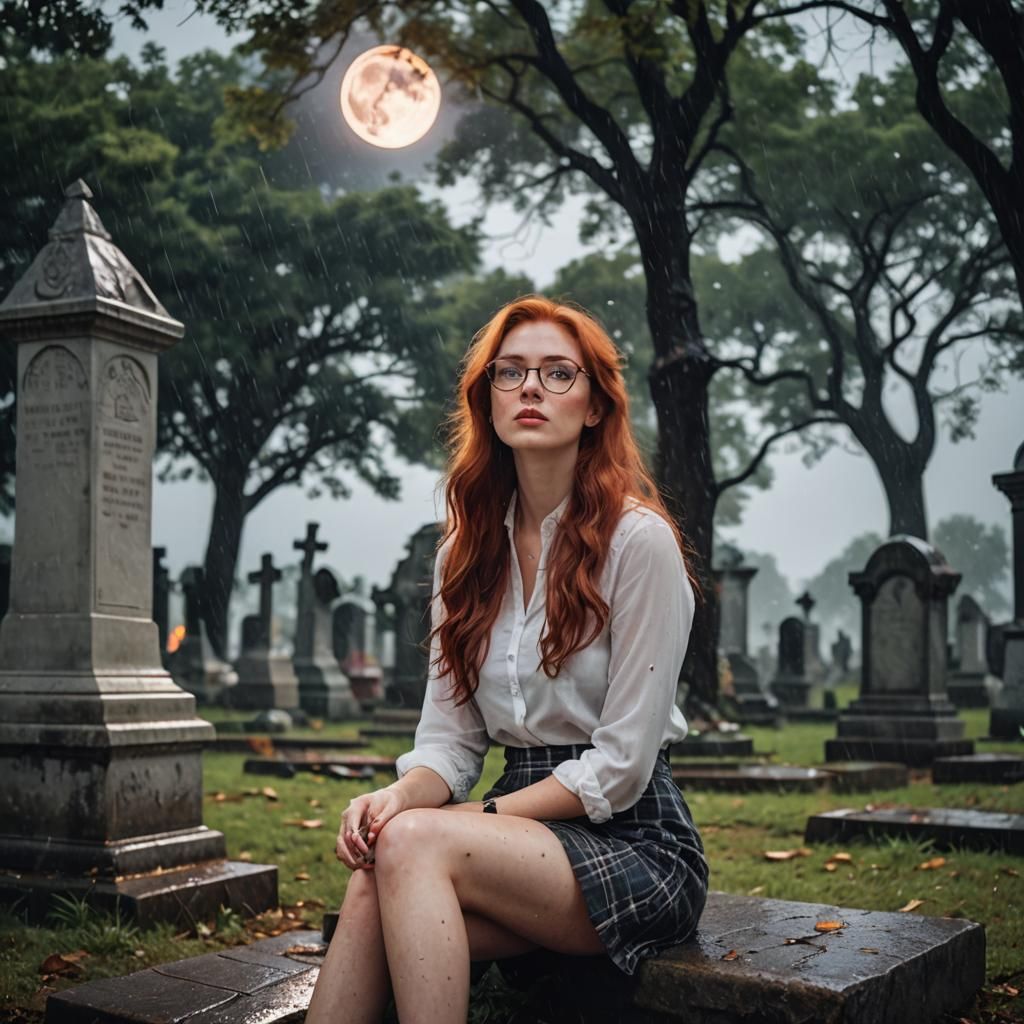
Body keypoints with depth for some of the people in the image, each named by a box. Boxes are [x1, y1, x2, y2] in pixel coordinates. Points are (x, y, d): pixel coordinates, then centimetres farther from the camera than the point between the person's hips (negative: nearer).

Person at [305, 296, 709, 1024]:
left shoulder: (637, 539, -10)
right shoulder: (468, 552, 9)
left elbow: (621, 764, -12)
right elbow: (450, 739, 6)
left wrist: (482, 817, -18)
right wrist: (399, 796, -15)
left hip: (637, 845, -5)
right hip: (526, 826, 5)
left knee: (412, 845, -30)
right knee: (376, 889, -28)